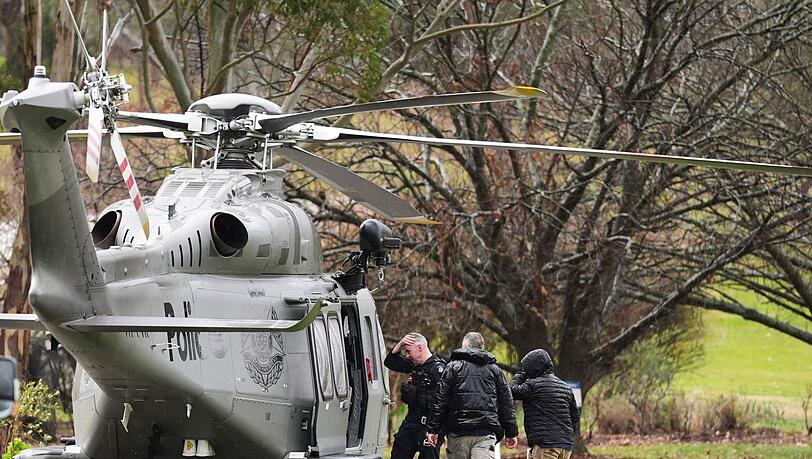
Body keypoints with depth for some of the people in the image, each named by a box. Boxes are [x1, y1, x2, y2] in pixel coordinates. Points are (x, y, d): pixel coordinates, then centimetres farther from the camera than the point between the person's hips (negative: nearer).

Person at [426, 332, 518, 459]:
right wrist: (511, 433, 17)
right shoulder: (495, 370, 14)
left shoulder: (453, 367, 7)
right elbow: (506, 403, 12)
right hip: (486, 433, 1)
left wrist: (433, 429, 3)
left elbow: (440, 401, 1)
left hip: (458, 433, -1)